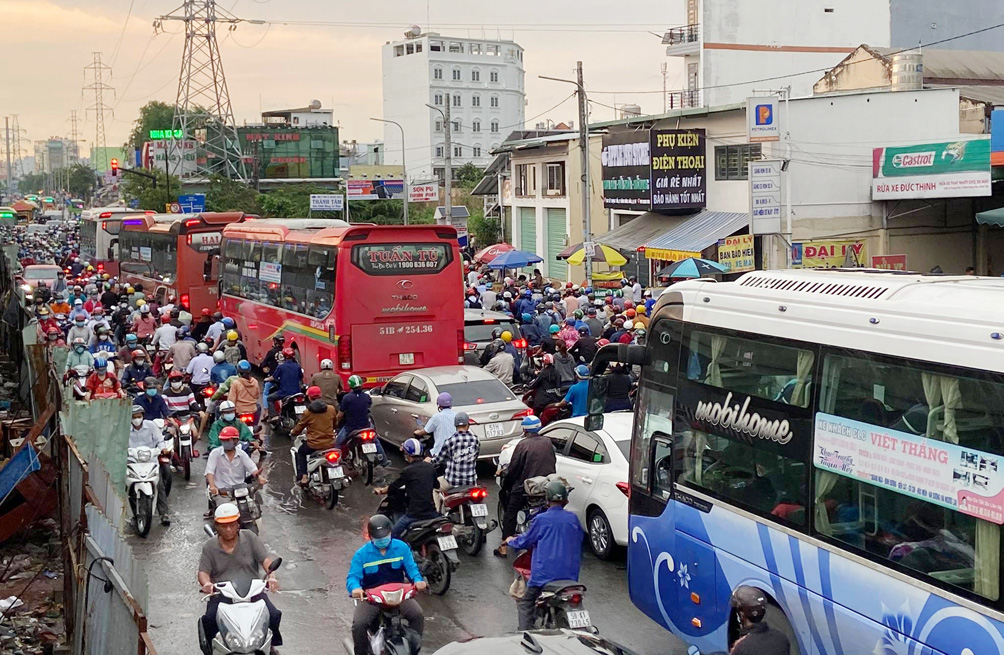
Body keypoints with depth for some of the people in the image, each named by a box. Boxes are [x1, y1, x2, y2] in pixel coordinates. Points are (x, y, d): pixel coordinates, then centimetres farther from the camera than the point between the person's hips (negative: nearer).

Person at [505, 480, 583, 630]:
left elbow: (524, 541, 2)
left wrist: (511, 541, 22)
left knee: (524, 603, 11)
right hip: (570, 574, 4)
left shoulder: (541, 519, -10)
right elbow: (579, 542, 15)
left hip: (544, 574, -4)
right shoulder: (573, 519, 1)